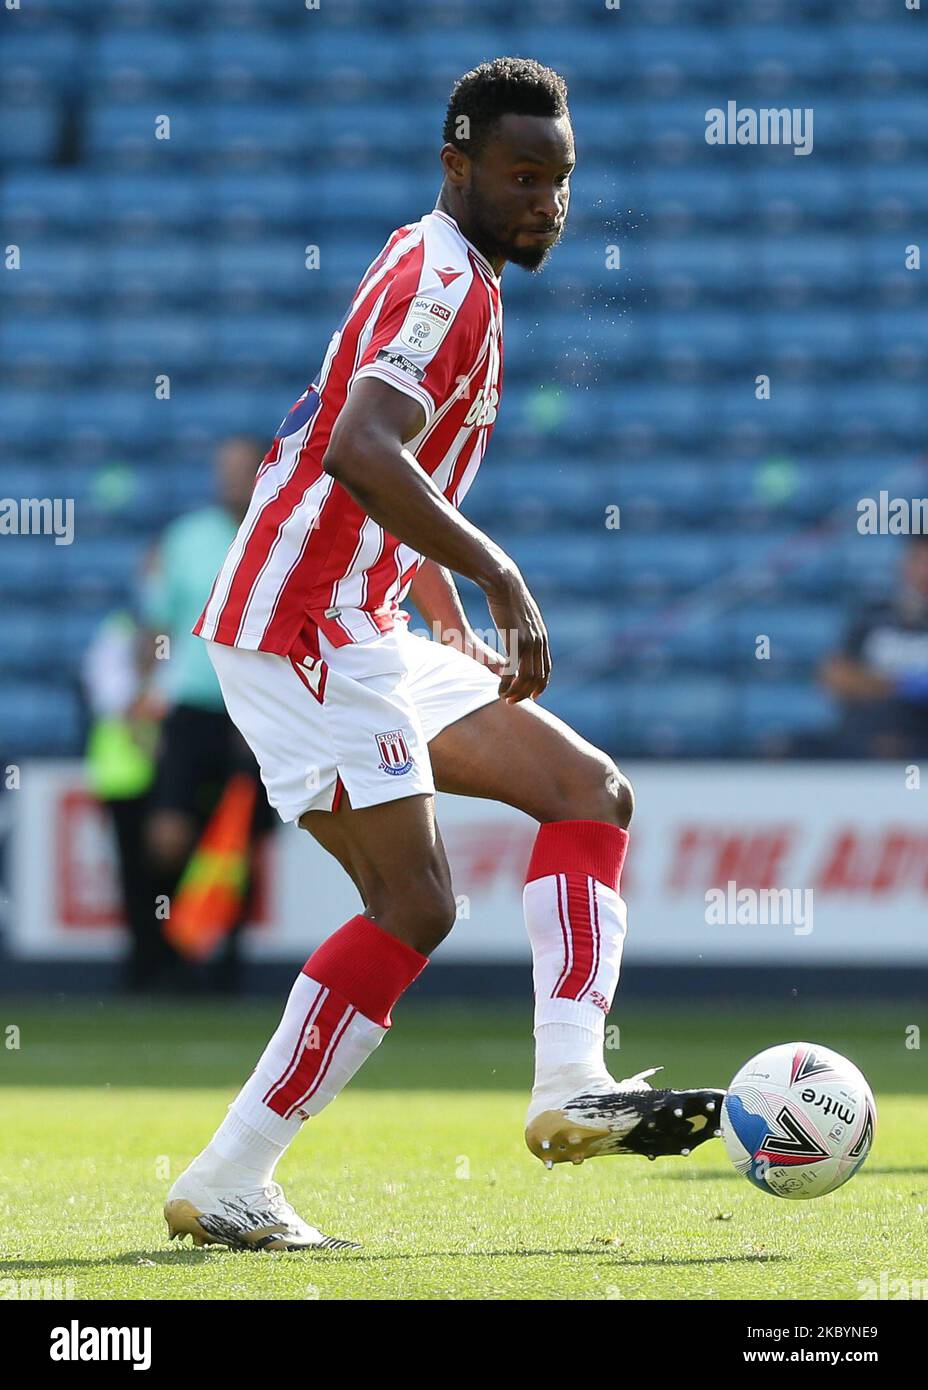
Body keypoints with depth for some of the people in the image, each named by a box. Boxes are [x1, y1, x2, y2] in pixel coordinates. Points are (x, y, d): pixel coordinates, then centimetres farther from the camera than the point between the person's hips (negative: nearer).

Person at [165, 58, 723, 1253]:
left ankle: (569, 1085, -11)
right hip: (304, 628, -11)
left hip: (359, 635, 11)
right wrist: (498, 581, -31)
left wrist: (448, 612, 26)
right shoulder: (447, 285, -15)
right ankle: (224, 1188, -8)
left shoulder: (435, 273, 18)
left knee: (590, 793, 6)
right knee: (413, 907, -12)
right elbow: (362, 452, -31)